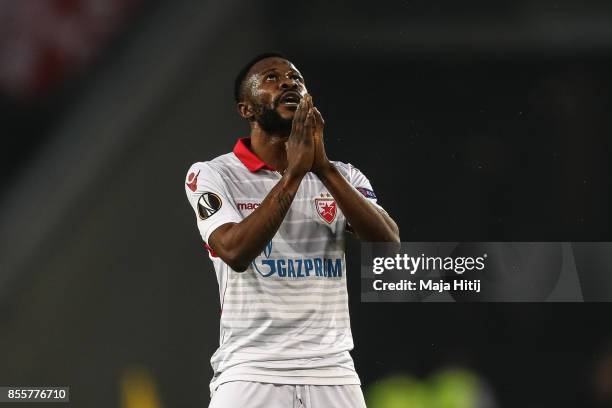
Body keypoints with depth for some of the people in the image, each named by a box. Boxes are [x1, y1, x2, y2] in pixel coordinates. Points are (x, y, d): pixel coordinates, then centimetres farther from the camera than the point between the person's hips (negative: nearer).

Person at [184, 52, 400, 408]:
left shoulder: (343, 176, 12)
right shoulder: (212, 175, 3)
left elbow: (388, 244, -6)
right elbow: (236, 252, -15)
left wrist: (323, 168, -14)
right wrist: (294, 172, -17)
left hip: (333, 375, 3)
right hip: (250, 374, -3)